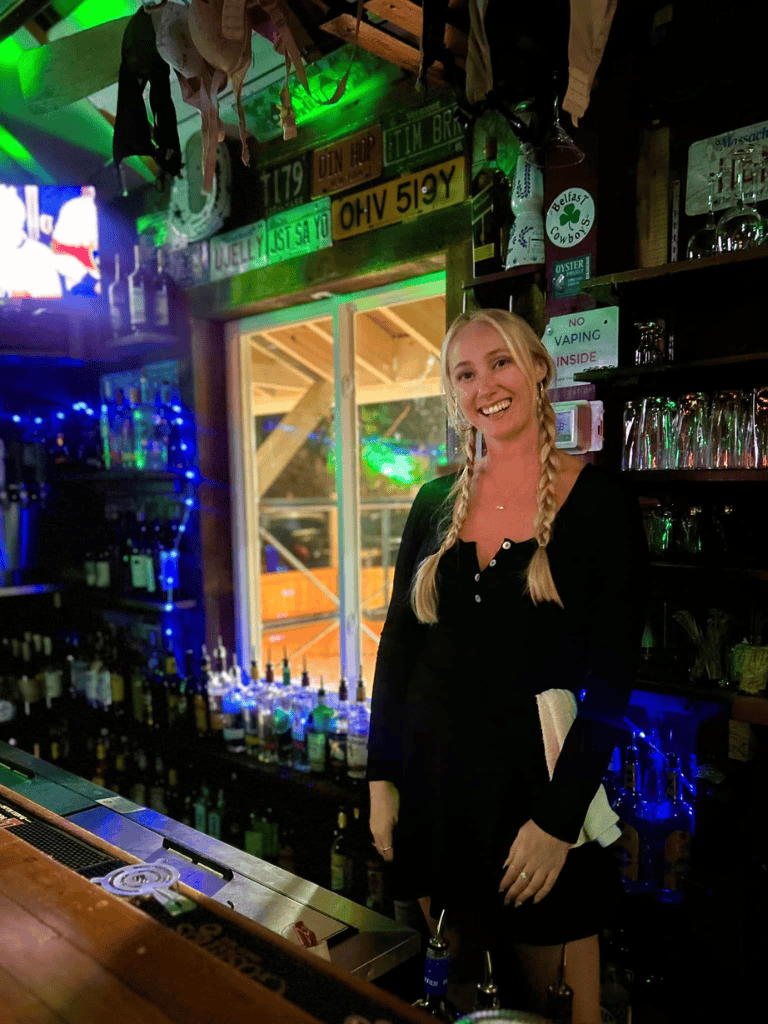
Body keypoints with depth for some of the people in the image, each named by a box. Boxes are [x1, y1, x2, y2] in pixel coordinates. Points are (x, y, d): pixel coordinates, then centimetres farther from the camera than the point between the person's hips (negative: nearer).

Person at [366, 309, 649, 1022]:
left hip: (536, 776, -3)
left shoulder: (598, 501, -9)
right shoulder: (437, 502, 3)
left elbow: (611, 678, -11)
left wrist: (559, 819, -14)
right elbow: (397, 645, 6)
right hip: (432, 775, 4)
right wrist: (381, 776, 3)